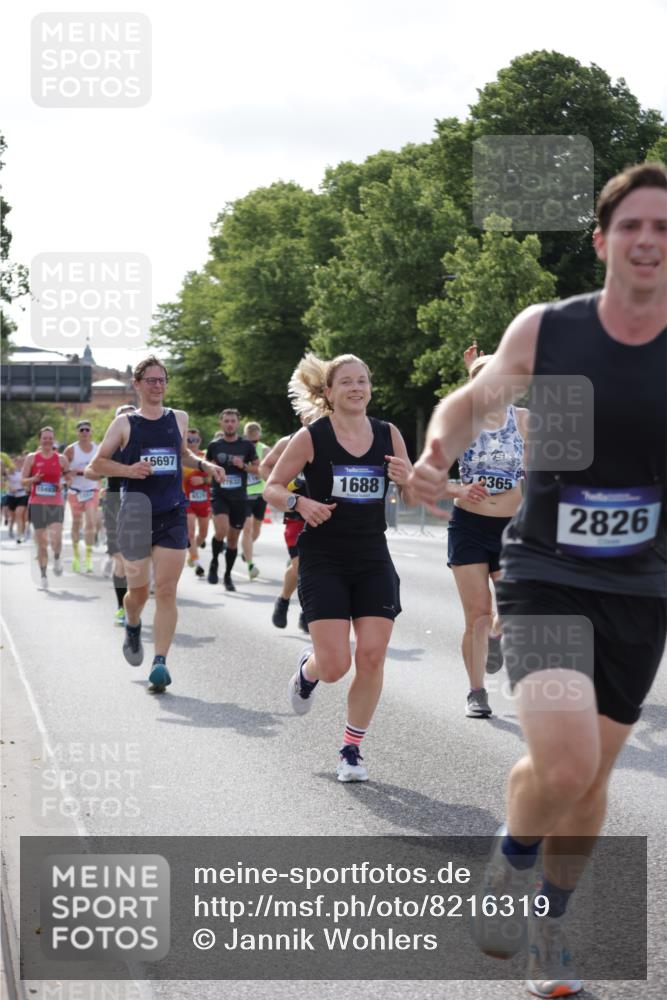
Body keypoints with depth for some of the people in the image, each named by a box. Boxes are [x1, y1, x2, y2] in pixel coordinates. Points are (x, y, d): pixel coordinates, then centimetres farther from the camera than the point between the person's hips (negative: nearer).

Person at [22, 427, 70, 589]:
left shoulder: (61, 459, 6)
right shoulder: (31, 458, 5)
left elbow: (69, 477, 16)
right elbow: (23, 480, 6)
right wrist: (33, 479, -14)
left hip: (55, 504, -1)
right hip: (37, 503, 1)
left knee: (56, 538, -19)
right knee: (41, 542, 2)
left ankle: (57, 559, 13)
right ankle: (43, 576, 12)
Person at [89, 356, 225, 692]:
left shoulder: (179, 419, 10)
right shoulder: (125, 423, 2)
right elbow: (97, 463, 4)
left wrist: (204, 465, 10)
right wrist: (128, 470, -13)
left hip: (173, 515, 2)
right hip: (136, 514, -1)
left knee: (166, 591, -7)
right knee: (138, 590, 5)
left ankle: (160, 662, -8)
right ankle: (132, 627, 40)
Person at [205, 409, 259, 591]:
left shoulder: (247, 446, 3)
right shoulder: (214, 445, 3)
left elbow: (258, 467, 8)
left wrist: (243, 466, -10)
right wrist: (213, 470, -7)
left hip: (239, 498, 2)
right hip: (219, 495, -1)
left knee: (233, 538, 8)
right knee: (221, 531, -24)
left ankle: (228, 575, 23)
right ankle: (214, 561, 2)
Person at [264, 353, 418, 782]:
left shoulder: (388, 435, 4)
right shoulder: (311, 437, -6)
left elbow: (415, 497, 9)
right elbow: (272, 487, 1)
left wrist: (407, 479, -14)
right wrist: (300, 503, -19)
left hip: (374, 560, 3)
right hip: (324, 561, -3)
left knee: (372, 657, -4)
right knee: (335, 665, -9)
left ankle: (352, 749, 14)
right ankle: (307, 669, 29)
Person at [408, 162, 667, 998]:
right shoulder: (543, 330, -7)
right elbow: (474, 401, 9)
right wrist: (438, 449, -11)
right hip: (543, 577, -2)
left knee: (591, 778, 12)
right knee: (563, 764, -21)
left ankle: (549, 923, 39)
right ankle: (510, 864, 14)